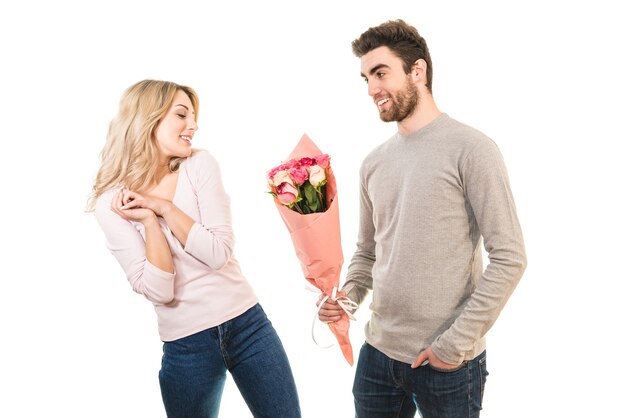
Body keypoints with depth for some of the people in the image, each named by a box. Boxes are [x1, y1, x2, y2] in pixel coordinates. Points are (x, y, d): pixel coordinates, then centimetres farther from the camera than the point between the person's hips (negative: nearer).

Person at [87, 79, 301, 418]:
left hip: (247, 324, 2)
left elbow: (219, 254, -11)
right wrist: (149, 220, -19)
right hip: (185, 345, -2)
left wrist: (163, 206, -14)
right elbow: (158, 292, -13)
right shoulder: (112, 203, -7)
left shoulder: (200, 165, -3)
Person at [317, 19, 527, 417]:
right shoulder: (374, 163, 8)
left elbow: (509, 258, -13)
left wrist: (457, 342, -15)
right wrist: (347, 294, -2)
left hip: (448, 364, -5)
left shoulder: (470, 149, -11)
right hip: (377, 354, 5)